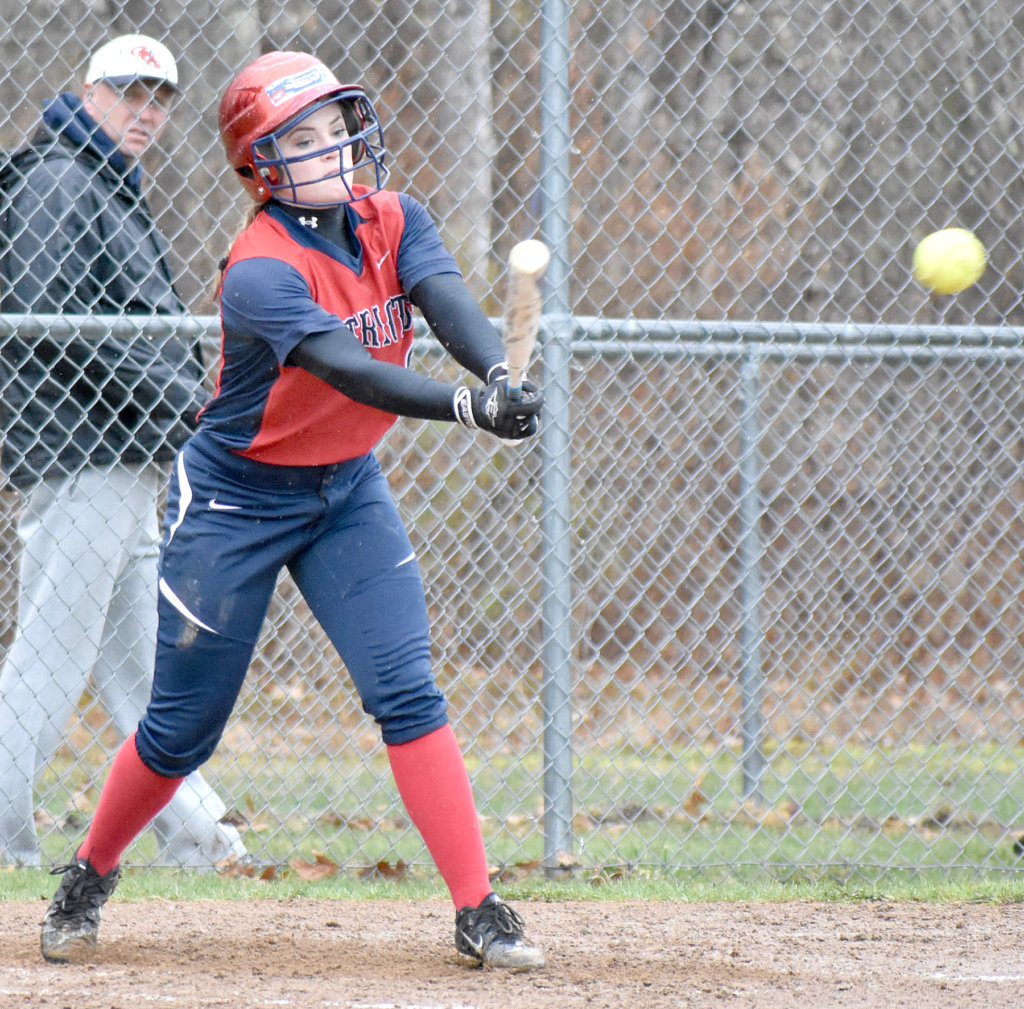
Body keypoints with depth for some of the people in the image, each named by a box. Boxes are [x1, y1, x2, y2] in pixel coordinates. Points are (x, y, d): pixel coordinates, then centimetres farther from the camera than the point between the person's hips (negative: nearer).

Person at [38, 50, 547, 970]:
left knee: (408, 693, -9)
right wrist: (468, 407, -53)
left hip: (347, 488, 5)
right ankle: (90, 876, 29)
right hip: (236, 496, -5)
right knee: (184, 727, 4)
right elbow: (350, 371, -39)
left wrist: (499, 374, -46)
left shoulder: (393, 222, -6)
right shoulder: (262, 271, -26)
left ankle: (479, 912, -9)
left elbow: (449, 303, -25)